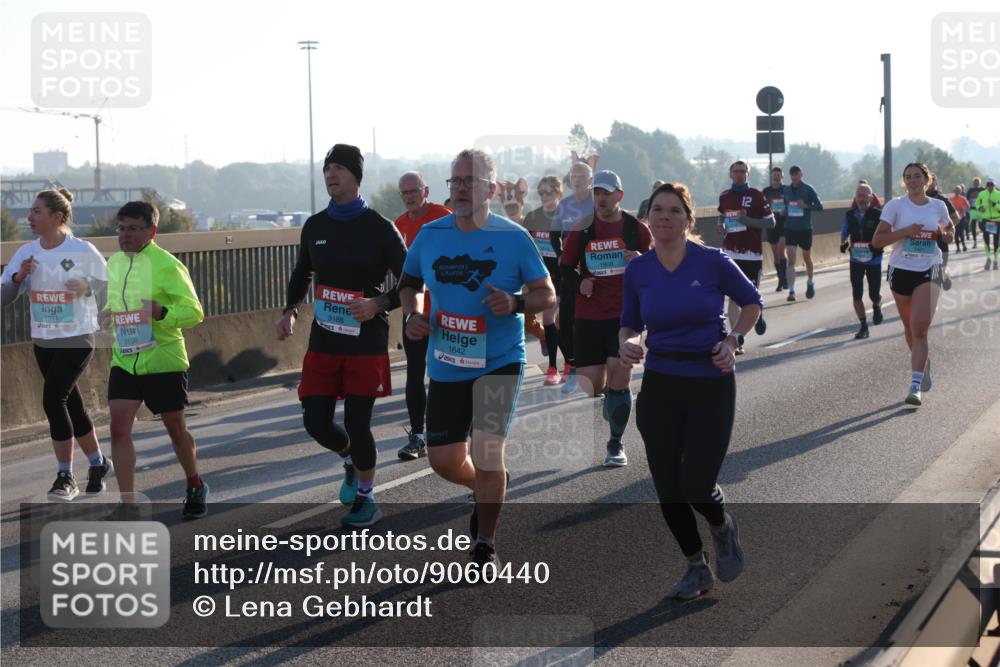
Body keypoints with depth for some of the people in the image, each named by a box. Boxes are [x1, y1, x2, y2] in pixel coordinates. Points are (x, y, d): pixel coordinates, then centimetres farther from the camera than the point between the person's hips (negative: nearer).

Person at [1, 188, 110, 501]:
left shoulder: (84, 252, -10)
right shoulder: (26, 253, 3)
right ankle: (98, 463, 30)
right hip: (42, 343, 6)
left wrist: (84, 288, -17)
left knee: (53, 399, -17)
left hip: (76, 340, -6)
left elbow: (107, 291, 0)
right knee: (72, 405, 13)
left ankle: (65, 477, -7)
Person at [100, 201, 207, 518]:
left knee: (176, 429, 10)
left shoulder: (168, 265, -11)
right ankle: (128, 504, -7)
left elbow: (194, 313, -12)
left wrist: (162, 313, -28)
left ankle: (196, 487, 35)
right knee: (119, 427, -10)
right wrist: (107, 316, 4)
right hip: (124, 360, 5)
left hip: (164, 360, -5)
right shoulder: (113, 263, 8)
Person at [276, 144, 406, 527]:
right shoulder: (315, 226, 6)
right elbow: (302, 274, 22)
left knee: (357, 423, -4)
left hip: (366, 342, -4)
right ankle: (350, 460, 35)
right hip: (324, 341, 5)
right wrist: (290, 310, 5)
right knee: (315, 421, 2)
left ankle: (366, 498, 18)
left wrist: (378, 304, -20)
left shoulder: (378, 228, -8)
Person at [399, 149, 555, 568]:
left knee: (487, 452, -13)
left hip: (500, 362, -4)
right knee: (444, 461, 6)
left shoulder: (513, 238, -6)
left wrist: (515, 304, -23)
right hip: (446, 366, 4)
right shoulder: (430, 235, 3)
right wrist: (411, 315, -2)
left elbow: (547, 294, -3)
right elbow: (408, 282, 18)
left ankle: (486, 544, 8)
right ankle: (486, 490, 41)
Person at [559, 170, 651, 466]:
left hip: (625, 315, -1)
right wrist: (580, 282, -9)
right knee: (591, 386, -1)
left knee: (619, 380, -9)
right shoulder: (582, 229, 2)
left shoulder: (638, 228, 1)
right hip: (588, 317, 1)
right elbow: (565, 267, 11)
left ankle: (616, 443, 6)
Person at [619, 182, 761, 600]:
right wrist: (627, 343, -10)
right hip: (660, 387, 3)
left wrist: (733, 340, -8)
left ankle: (724, 528, 28)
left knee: (696, 487, -9)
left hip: (712, 385, -3)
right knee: (667, 490, 3)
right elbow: (629, 323, 12)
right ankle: (697, 568, 25)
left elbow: (751, 302, 6)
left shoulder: (713, 262, -9)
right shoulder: (638, 271, 0)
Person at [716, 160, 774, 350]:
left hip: (752, 254, -2)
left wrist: (748, 221, -16)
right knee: (733, 297, -5)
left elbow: (771, 222, -2)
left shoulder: (756, 196, -2)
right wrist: (721, 227, 4)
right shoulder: (724, 197, 10)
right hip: (730, 254, 2)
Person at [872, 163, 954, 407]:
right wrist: (905, 231, -21)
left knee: (920, 327, -16)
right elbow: (877, 241, -10)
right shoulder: (895, 206, -4)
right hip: (901, 270, 1)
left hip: (929, 271, -1)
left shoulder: (938, 206, 3)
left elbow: (949, 226, 25)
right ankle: (923, 363, 43)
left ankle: (916, 386, -17)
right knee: (910, 327, 14)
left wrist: (948, 234, 1)